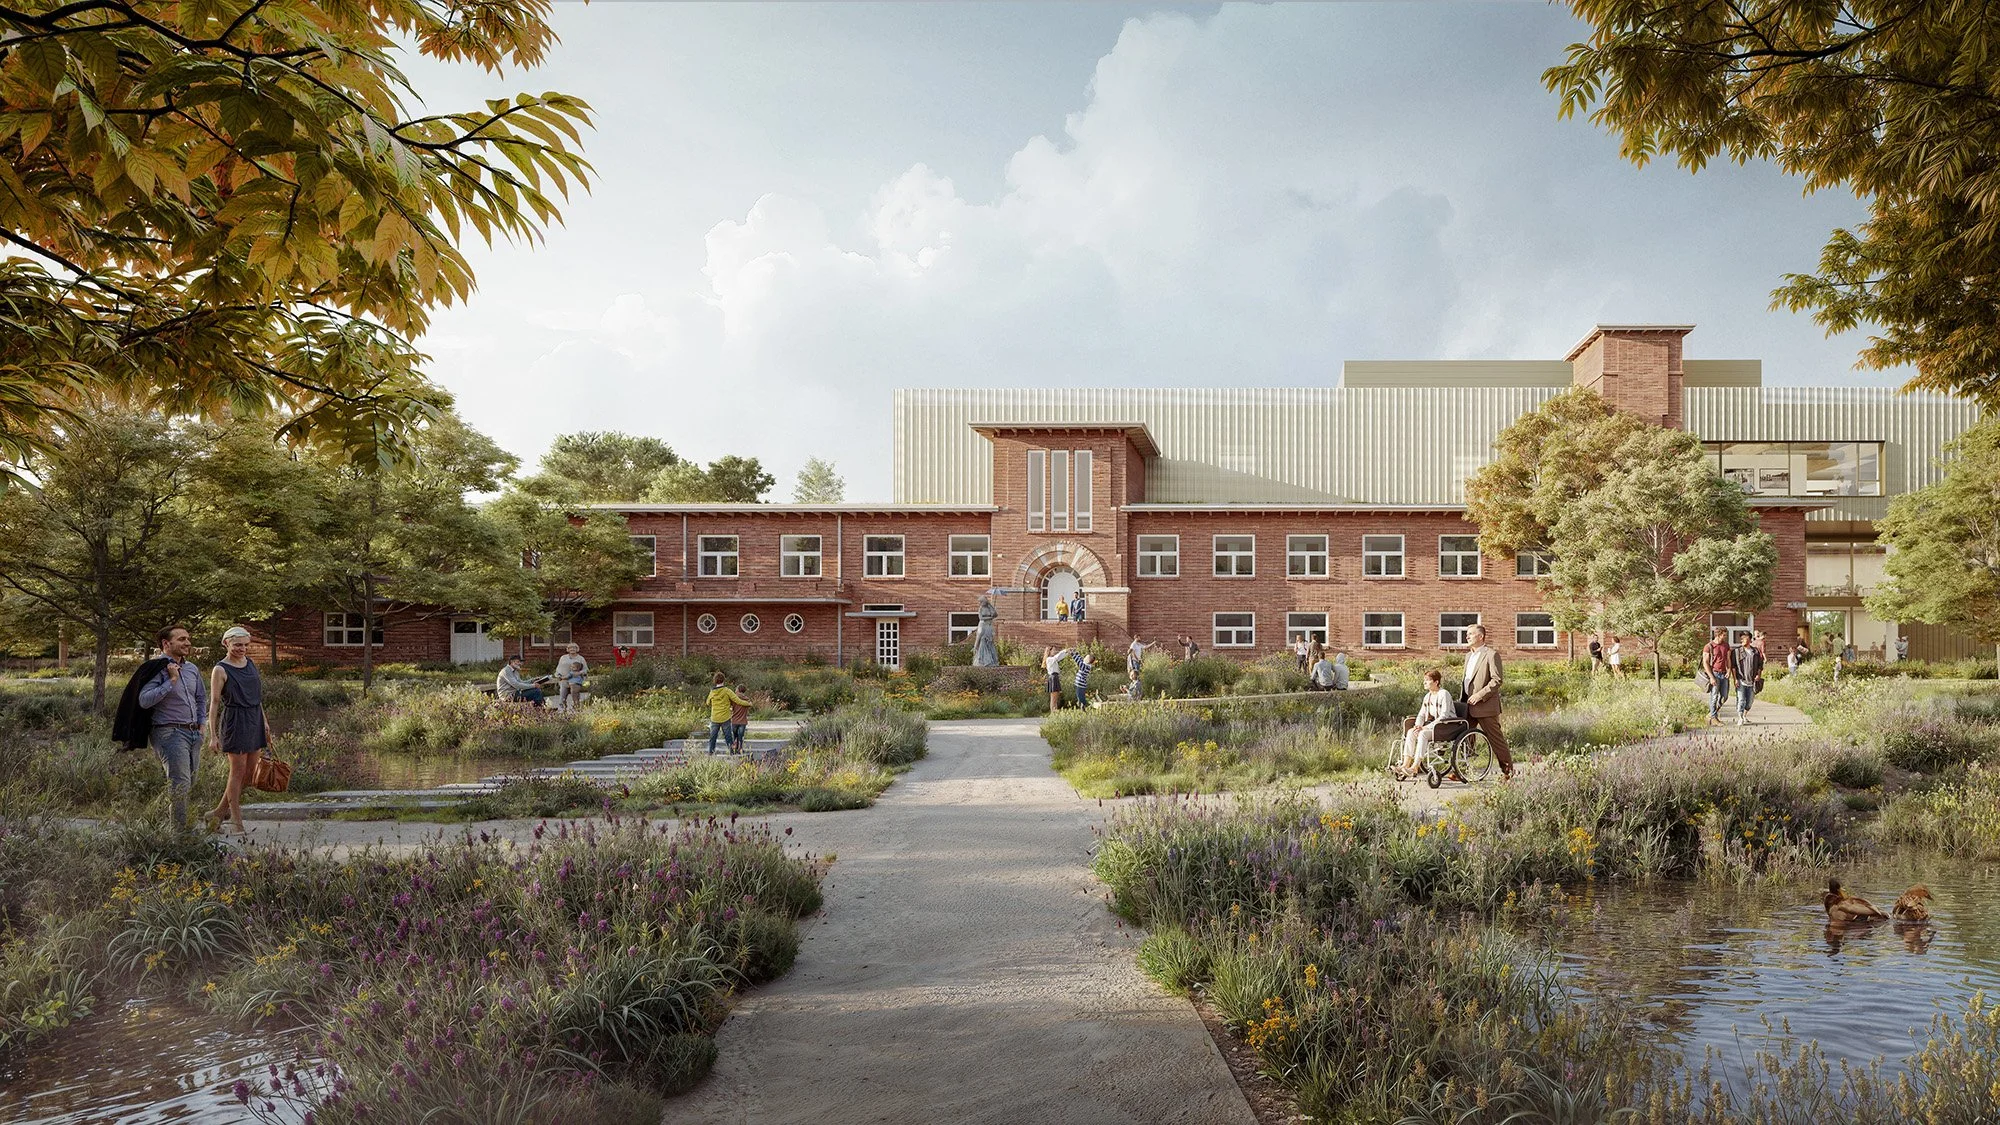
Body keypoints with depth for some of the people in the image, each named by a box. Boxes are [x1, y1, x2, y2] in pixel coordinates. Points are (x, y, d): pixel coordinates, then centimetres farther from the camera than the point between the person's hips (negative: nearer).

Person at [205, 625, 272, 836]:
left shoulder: (251, 663, 12)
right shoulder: (220, 670, -8)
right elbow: (214, 704, -9)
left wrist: (265, 722, 19)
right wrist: (213, 735, -12)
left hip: (255, 720, 7)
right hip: (235, 721, -7)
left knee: (249, 771, 9)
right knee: (238, 771, -2)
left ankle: (219, 812, 23)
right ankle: (236, 821, 8)